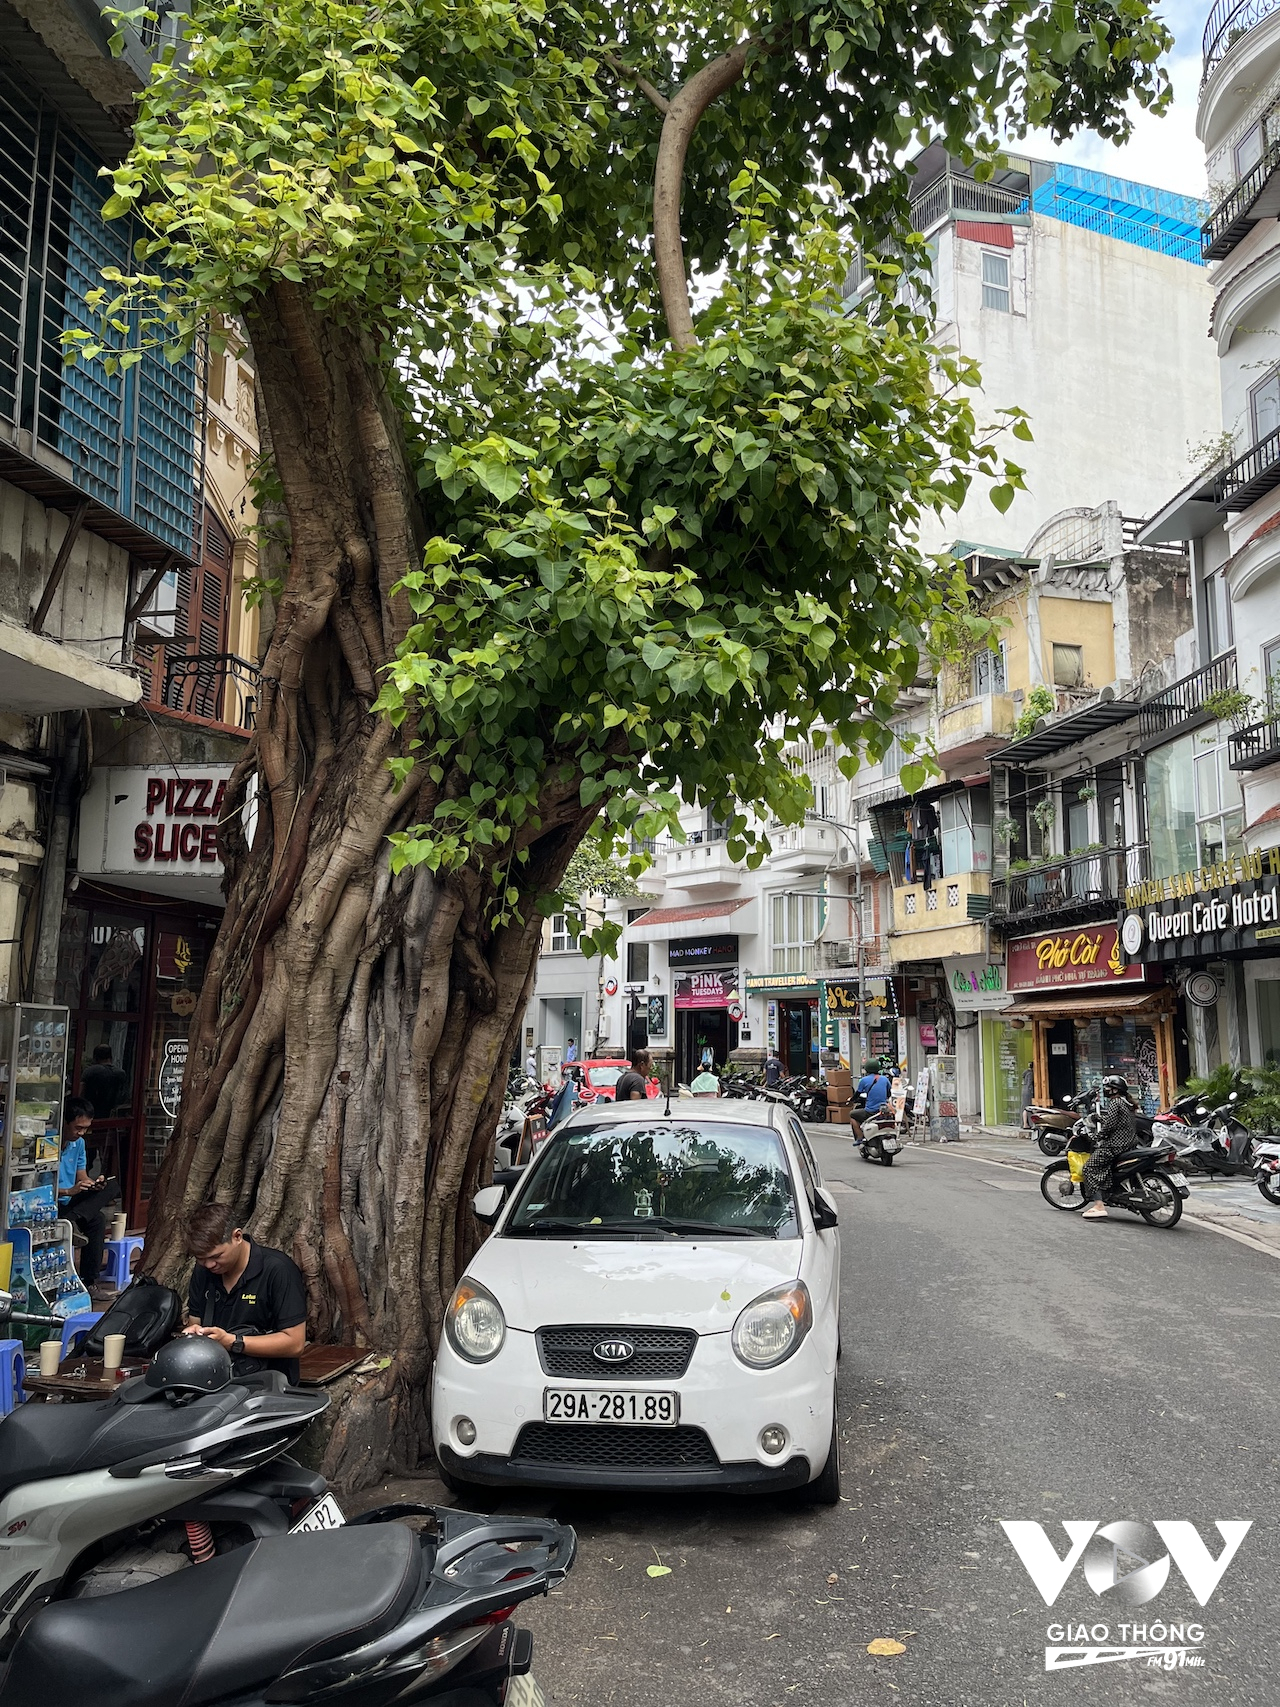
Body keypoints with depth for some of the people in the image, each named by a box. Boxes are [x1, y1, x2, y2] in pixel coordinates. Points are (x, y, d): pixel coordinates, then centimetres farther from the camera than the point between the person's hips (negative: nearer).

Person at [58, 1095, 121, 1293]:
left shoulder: (79, 1143, 8)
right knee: (96, 1219, -33)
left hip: (70, 1203, 8)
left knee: (112, 1186, -16)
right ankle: (89, 1280, -29)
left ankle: (71, 1219, -32)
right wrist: (68, 1191, -28)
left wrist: (94, 1183, -12)